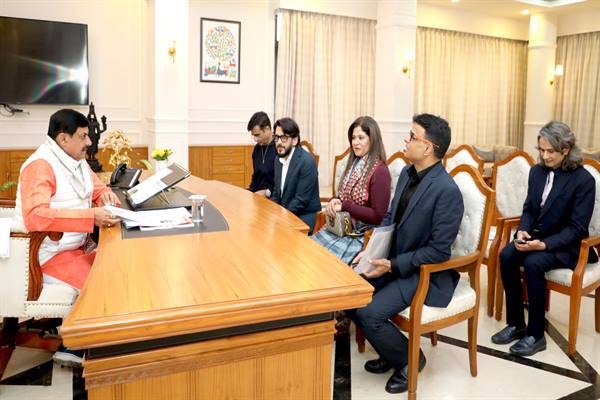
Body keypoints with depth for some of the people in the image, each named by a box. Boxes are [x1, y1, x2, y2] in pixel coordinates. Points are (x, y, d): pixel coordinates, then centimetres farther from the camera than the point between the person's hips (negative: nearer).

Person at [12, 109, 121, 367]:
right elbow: (34, 215, -33)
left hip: (74, 248, 9)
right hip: (47, 255, -9)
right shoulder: (41, 165, -20)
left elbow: (96, 187, 21)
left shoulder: (75, 160, 7)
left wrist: (105, 195, -4)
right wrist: (91, 217, -37)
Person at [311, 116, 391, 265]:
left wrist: (344, 206, -20)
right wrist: (334, 201, -7)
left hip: (362, 235, -7)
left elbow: (378, 217, -17)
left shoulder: (380, 171, -15)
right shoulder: (354, 164, 9)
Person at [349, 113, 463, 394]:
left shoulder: (447, 190, -24)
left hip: (424, 273, -8)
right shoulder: (407, 172, 2)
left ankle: (409, 359, 11)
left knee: (368, 313, -20)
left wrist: (392, 265, -21)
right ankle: (391, 353, 20)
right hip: (393, 261, 8)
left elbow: (439, 250, -22)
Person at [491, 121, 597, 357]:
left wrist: (544, 244, -28)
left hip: (566, 245, -5)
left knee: (533, 263, -32)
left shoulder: (583, 180, -14)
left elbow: (577, 228, -15)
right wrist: (522, 230, -12)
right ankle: (516, 323, -9)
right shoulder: (537, 171, 3)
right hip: (537, 236, 5)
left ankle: (536, 334, -16)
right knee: (506, 256, -23)